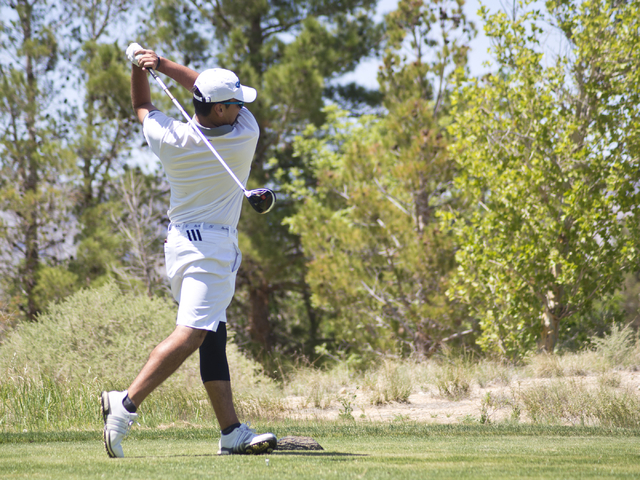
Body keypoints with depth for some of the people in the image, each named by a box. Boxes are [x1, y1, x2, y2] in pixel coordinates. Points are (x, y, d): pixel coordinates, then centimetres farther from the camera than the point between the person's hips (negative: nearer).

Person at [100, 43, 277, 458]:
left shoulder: (170, 141, -7)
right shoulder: (246, 135, -12)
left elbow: (142, 107, 15)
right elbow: (205, 87, -1)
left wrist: (139, 66, 11)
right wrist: (160, 63, -7)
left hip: (180, 242, 6)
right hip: (213, 244, -6)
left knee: (214, 336, 8)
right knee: (192, 333, -14)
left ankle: (232, 432, 7)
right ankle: (127, 402, -27)